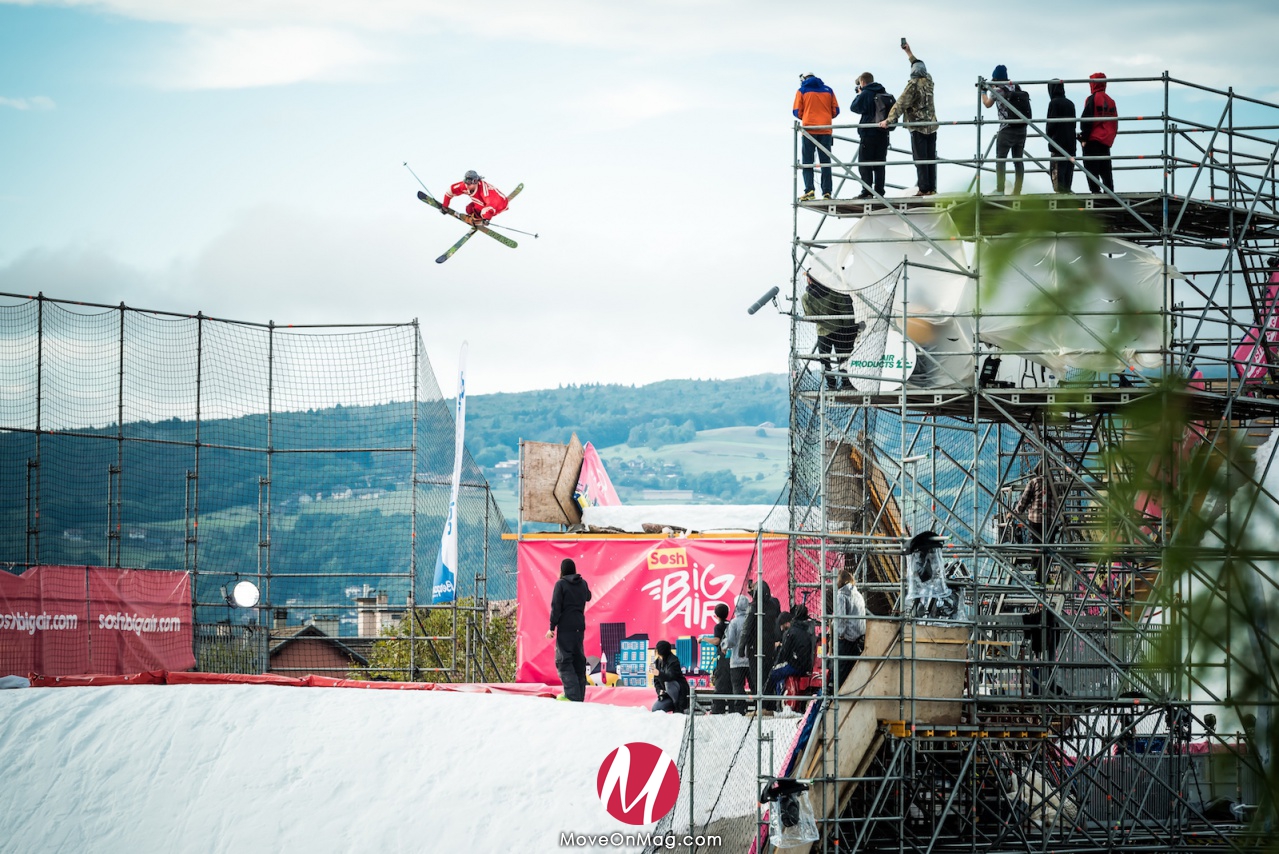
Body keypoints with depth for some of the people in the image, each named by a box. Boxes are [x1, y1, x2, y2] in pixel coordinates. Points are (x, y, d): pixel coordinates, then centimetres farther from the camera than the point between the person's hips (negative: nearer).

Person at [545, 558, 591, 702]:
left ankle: (572, 695, -21)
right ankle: (580, 696, 12)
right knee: (579, 660, 12)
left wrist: (552, 627, -8)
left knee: (563, 661, -7)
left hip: (565, 627, -6)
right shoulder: (583, 583, 7)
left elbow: (556, 607, -11)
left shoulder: (561, 584, -8)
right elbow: (588, 597, 27)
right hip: (580, 626, 6)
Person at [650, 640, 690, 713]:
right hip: (668, 693, 7)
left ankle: (679, 708, -24)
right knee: (655, 709, -10)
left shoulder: (673, 660, -18)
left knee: (668, 683, -38)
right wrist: (659, 690, -12)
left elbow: (671, 677, -33)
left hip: (680, 690, -7)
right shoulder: (657, 661, 3)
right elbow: (656, 680, 6)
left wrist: (659, 674, -51)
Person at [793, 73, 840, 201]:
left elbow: (797, 112, 1)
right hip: (826, 130, 2)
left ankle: (809, 190, -13)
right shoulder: (828, 90, 10)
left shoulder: (802, 91, 3)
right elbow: (835, 110, 7)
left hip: (809, 129, -2)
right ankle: (827, 192, 1)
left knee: (807, 161, 1)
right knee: (825, 162, 7)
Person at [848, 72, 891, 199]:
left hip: (868, 134, -6)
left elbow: (854, 107, -3)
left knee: (864, 164, 0)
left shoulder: (865, 94, -11)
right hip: (883, 134, 6)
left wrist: (859, 95, 13)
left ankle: (867, 192, -8)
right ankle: (879, 192, 9)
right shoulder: (885, 94, 8)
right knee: (880, 164, 10)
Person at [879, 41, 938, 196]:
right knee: (931, 157, 8)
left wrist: (889, 120, -22)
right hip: (932, 125, 7)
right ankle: (932, 187, 8)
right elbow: (919, 66, 27)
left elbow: (901, 104, -21)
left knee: (920, 158, -4)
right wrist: (909, 52, 37)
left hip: (918, 126, -7)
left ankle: (924, 188, -7)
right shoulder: (928, 80, 6)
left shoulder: (913, 84, -13)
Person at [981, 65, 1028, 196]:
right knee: (1018, 160, 7)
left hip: (1007, 129, -5)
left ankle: (1000, 190, -9)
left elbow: (988, 103, 10)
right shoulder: (1016, 87, 7)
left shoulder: (997, 90, -6)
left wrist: (983, 92, 28)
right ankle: (1017, 191, 6)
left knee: (1000, 159, -1)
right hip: (1021, 128, 5)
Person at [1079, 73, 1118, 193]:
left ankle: (1095, 190, -14)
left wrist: (1084, 138, -7)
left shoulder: (1092, 99, -8)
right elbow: (1114, 122, 15)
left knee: (1091, 168, -6)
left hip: (1093, 139, -7)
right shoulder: (1111, 101, 12)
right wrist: (1111, 137, 18)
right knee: (1106, 169, 10)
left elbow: (1086, 120, -12)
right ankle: (1109, 191, 7)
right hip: (1106, 141, 7)